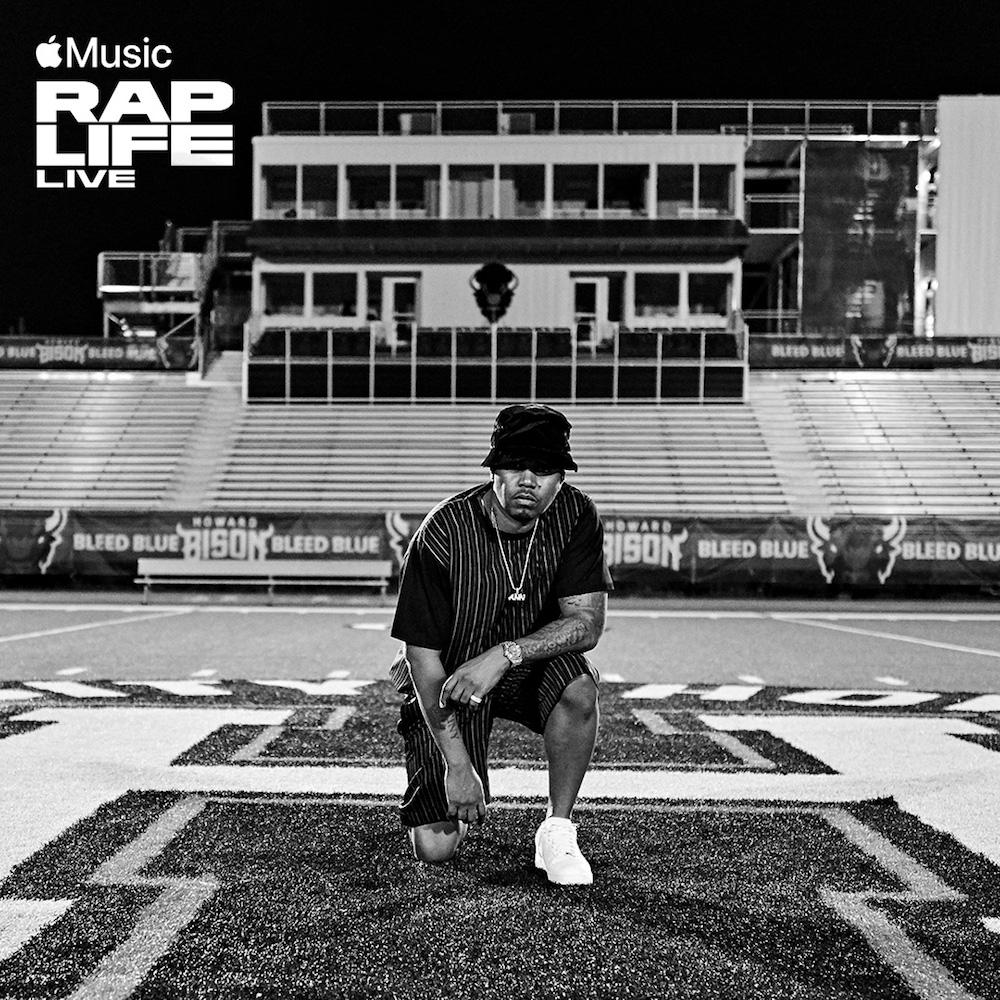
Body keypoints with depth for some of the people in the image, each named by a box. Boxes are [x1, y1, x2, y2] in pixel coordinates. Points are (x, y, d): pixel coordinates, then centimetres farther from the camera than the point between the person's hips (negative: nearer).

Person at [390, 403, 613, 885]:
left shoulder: (576, 516, -15)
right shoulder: (442, 534, -24)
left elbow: (587, 622, -19)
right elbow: (423, 654, -20)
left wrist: (504, 654, -35)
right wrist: (457, 763, -24)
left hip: (533, 666, 2)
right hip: (447, 681, -2)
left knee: (579, 687, -34)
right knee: (434, 848, -10)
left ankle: (557, 831, -12)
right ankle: (448, 799, 27)